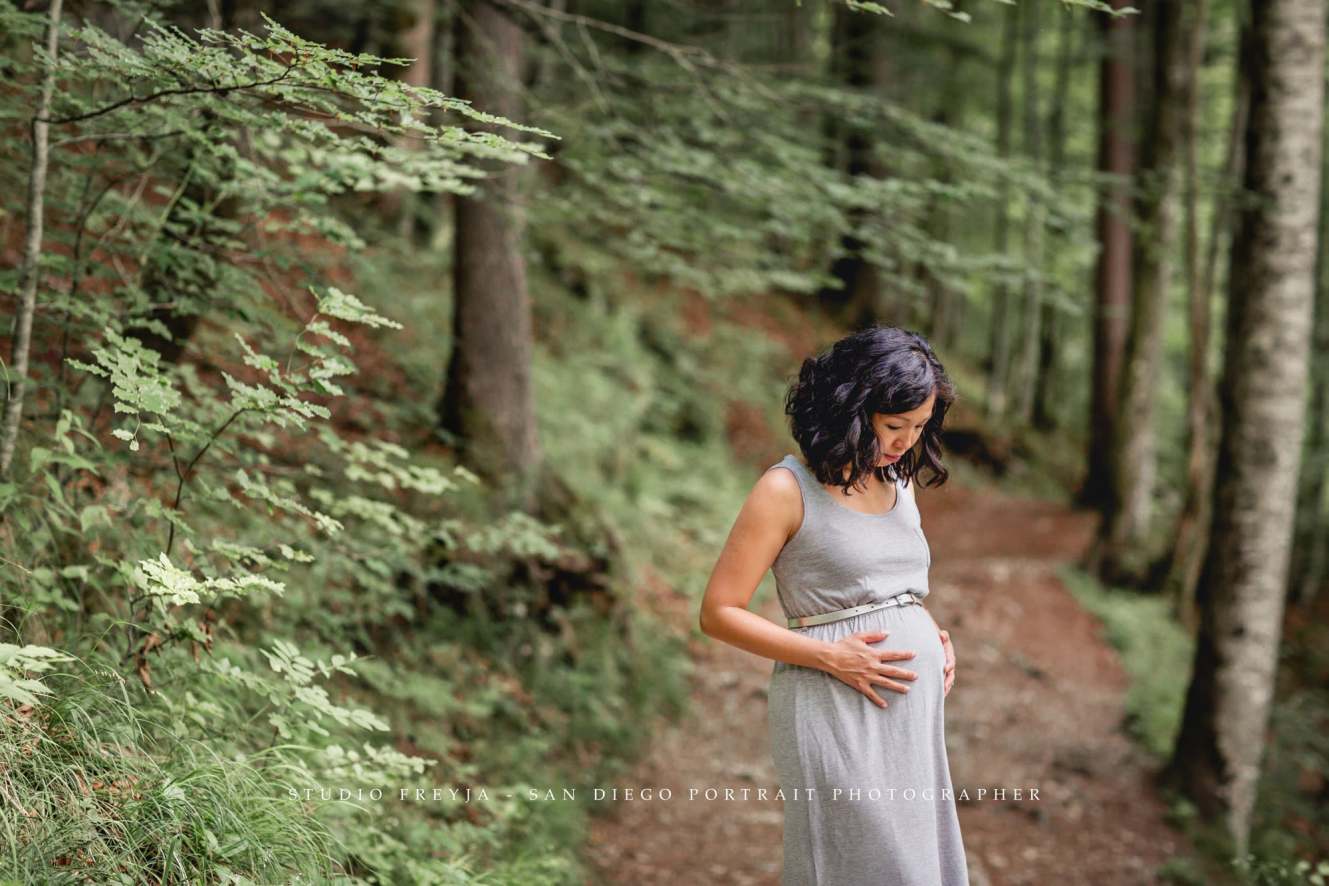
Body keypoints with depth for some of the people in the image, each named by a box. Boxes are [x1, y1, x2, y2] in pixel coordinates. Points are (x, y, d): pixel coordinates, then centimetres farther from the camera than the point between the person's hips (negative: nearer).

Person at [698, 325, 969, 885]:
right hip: (837, 708, -7)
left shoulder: (900, 481, 12)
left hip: (916, 709, 7)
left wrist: (934, 635, 7)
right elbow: (719, 613, -9)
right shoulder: (788, 490, -9)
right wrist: (831, 656, -16)